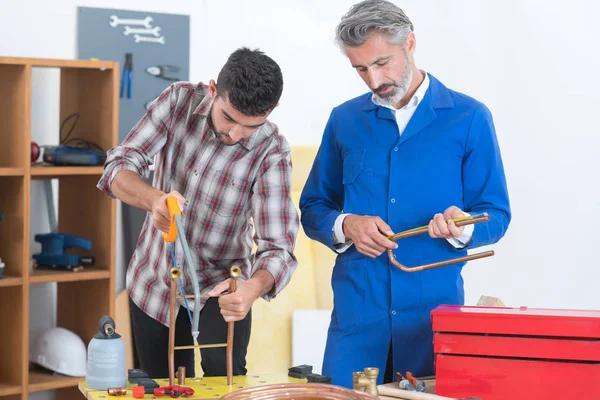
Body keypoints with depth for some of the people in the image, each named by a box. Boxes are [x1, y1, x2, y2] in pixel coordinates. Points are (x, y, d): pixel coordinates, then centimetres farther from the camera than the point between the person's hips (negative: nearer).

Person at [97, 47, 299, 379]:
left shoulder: (272, 151, -22)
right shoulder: (179, 101, -15)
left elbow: (278, 248, -28)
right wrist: (155, 199, -41)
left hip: (220, 289, -2)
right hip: (153, 284, 3)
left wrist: (255, 287, -51)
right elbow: (118, 169, -19)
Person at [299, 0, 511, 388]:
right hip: (356, 311, 2)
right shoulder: (345, 120, 8)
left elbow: (495, 215, 2)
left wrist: (461, 228, -20)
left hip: (436, 311, -2)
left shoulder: (469, 118, 0)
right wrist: (345, 226, -9)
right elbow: (312, 209, 12)